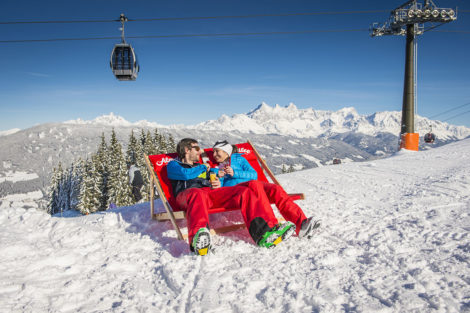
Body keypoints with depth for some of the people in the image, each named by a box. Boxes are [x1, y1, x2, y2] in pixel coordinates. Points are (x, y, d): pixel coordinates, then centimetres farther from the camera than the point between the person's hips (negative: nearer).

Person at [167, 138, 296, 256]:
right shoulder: (173, 165, 24)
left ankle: (265, 233, -39)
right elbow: (185, 174, 1)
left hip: (212, 193, 5)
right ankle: (198, 239, -69)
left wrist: (218, 183, 6)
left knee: (244, 192, -19)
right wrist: (203, 168, 16)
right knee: (197, 194, -43)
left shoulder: (200, 166, 42)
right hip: (188, 193, -5)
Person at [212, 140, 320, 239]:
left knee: (276, 189, -28)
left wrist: (234, 173, -2)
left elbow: (254, 174, 10)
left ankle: (301, 223, -41)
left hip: (253, 184, 2)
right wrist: (218, 178, -4)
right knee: (254, 184, -37)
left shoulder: (238, 159, 26)